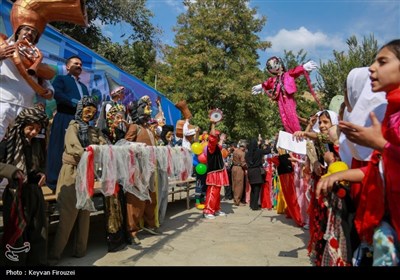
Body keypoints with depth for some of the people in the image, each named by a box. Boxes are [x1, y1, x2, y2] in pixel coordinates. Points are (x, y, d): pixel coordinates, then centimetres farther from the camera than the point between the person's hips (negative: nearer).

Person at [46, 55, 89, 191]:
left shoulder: (83, 86, 30)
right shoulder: (60, 79, 10)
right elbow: (56, 94, -10)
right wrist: (75, 103, -14)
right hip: (65, 119, -6)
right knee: (61, 150, -7)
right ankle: (55, 181, -3)